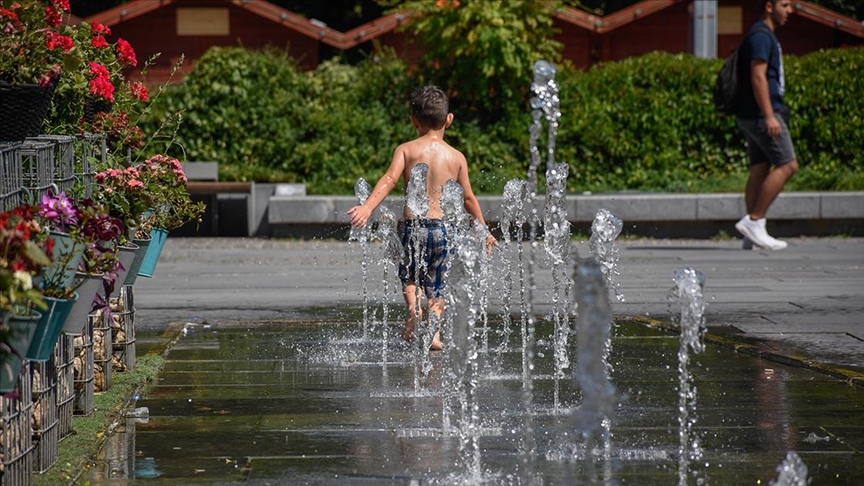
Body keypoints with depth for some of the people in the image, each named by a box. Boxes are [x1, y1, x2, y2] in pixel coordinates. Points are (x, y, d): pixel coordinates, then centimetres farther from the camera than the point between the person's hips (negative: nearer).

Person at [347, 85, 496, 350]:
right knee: (435, 285, 15)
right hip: (443, 225, 1)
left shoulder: (406, 149, 2)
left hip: (413, 222, -1)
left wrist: (367, 207, -24)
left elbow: (389, 179, -14)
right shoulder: (457, 157, 8)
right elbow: (469, 198, 13)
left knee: (408, 276, 20)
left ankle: (413, 307, -9)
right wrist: (484, 229, 24)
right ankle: (434, 331, -1)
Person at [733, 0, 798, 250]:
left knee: (760, 170, 6)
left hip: (754, 116, 10)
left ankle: (753, 235, 4)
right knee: (787, 165, -11)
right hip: (761, 114, -10)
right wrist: (770, 116, -24)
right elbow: (757, 77, -20)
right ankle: (753, 221, -12)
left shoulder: (765, 35, 20)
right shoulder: (760, 35, -12)